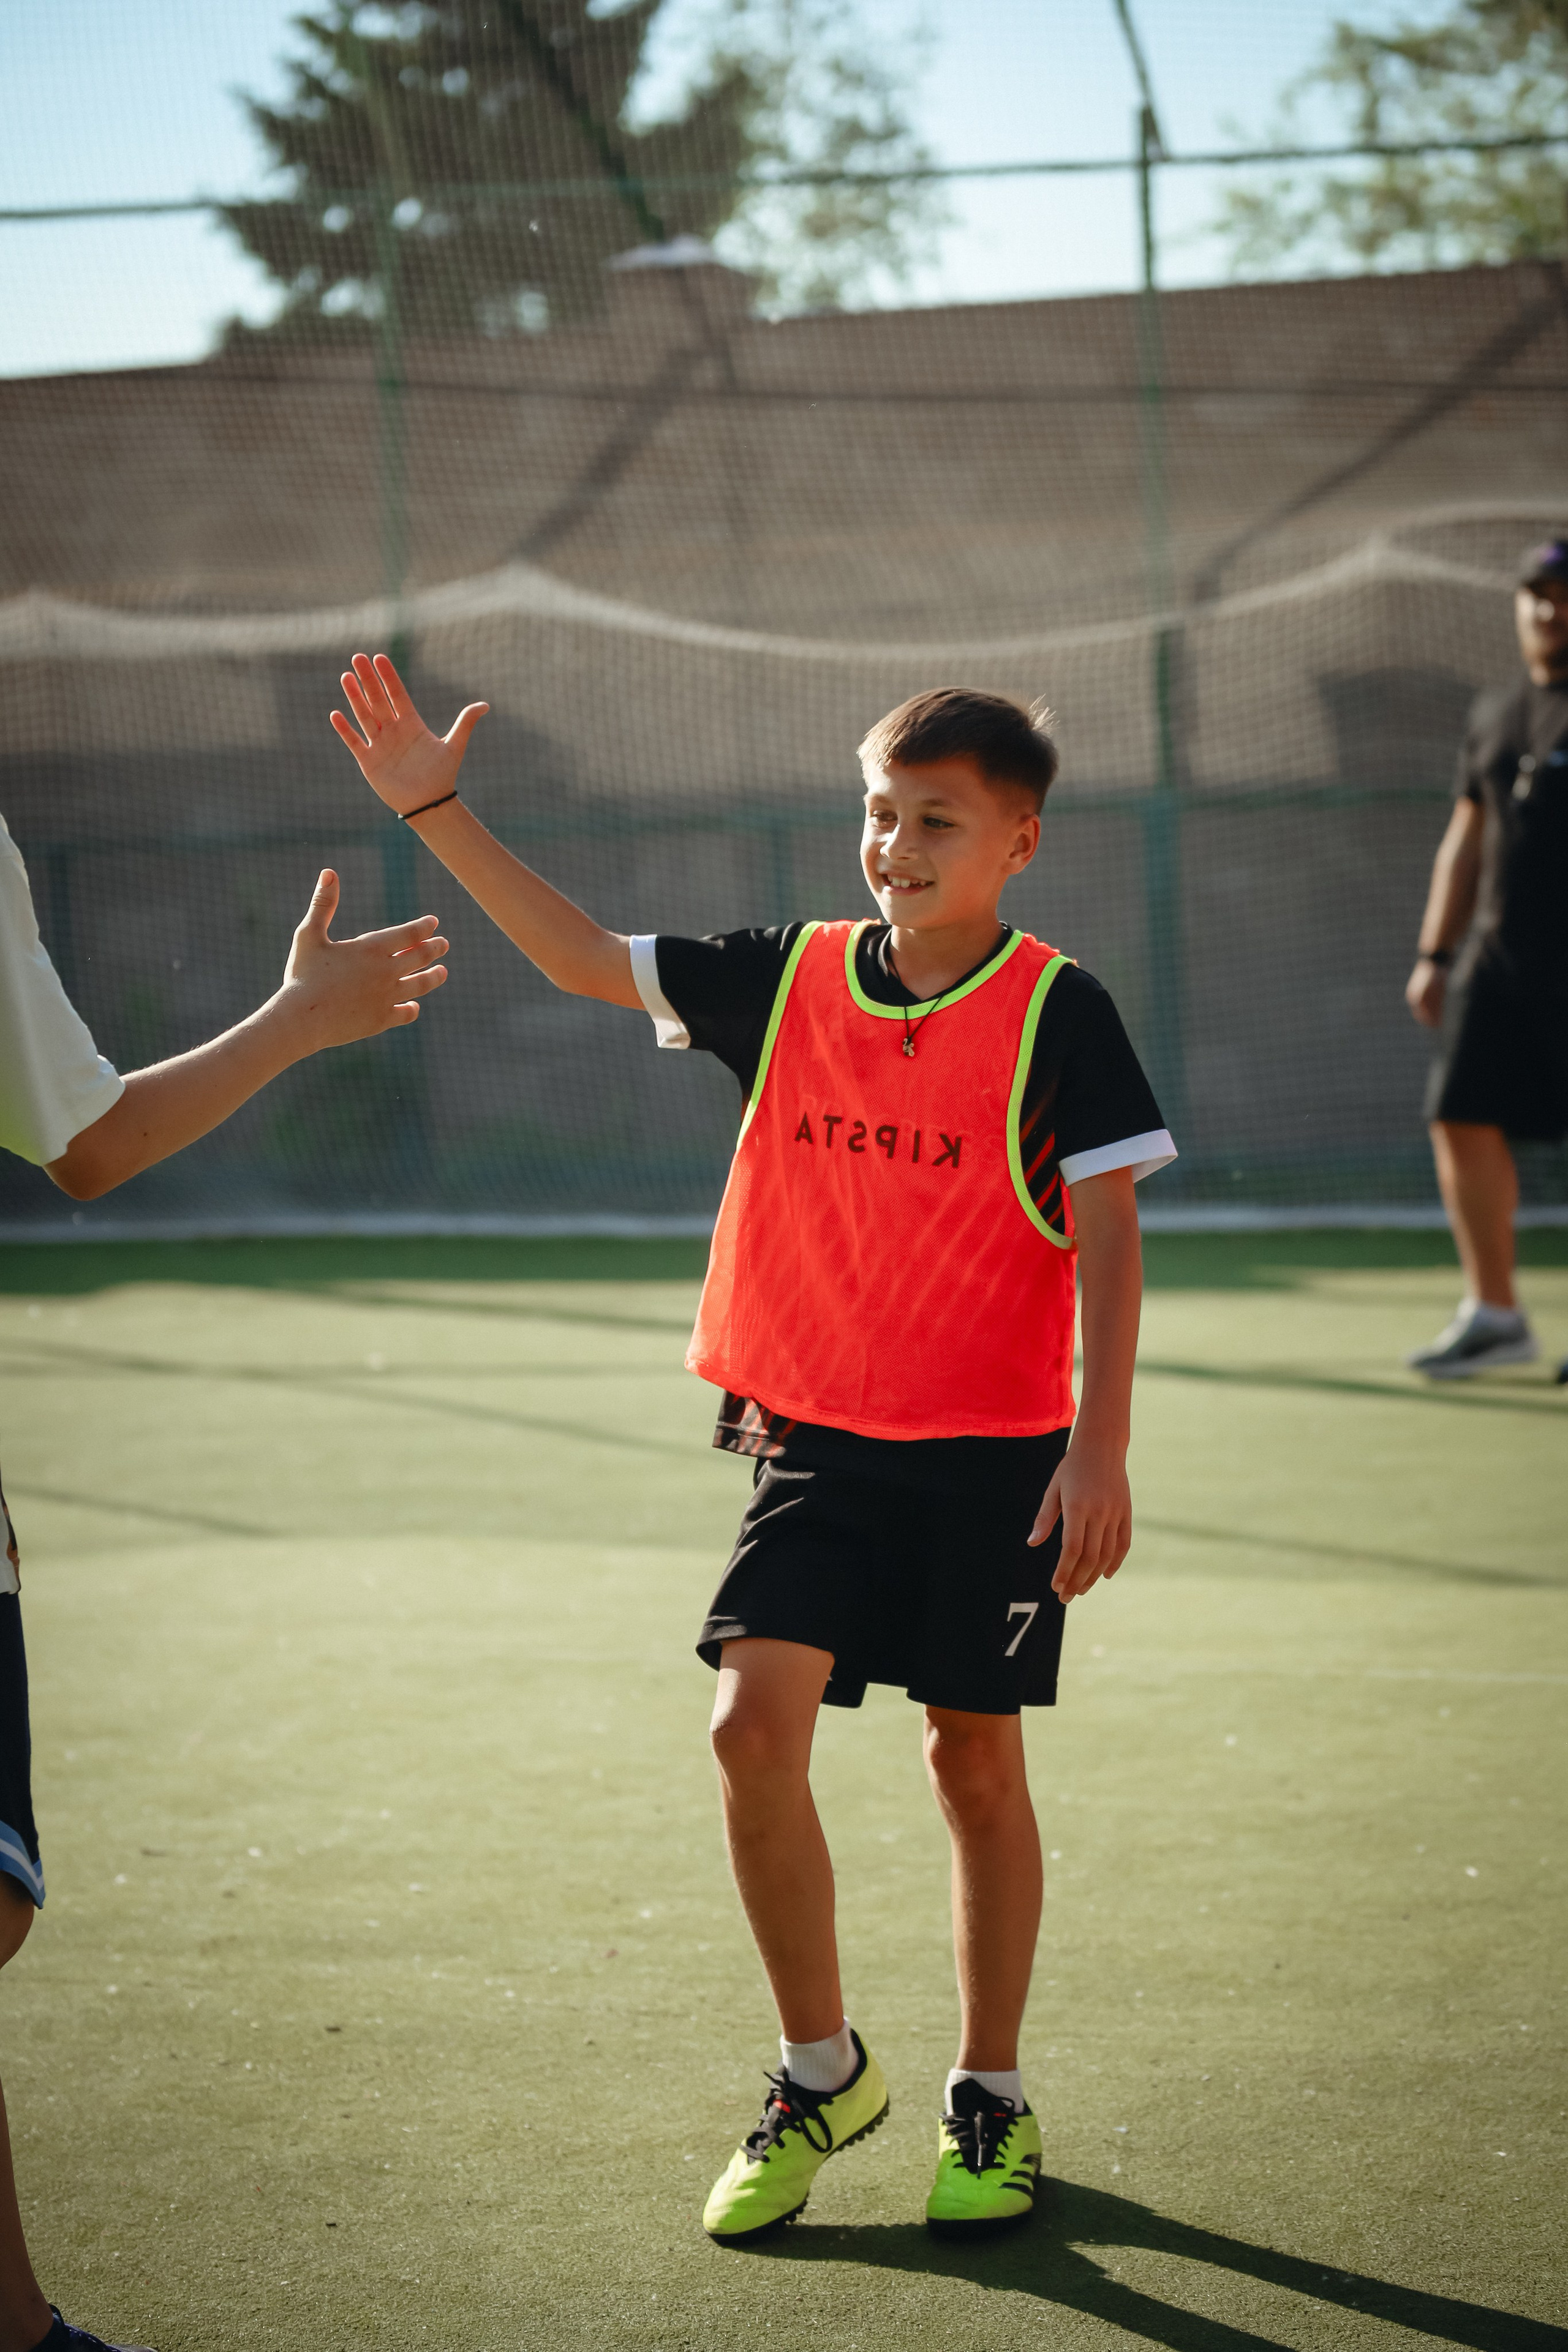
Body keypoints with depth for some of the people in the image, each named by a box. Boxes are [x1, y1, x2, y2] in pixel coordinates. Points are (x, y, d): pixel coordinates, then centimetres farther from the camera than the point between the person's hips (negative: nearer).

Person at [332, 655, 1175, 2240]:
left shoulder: (1056, 1012, -8)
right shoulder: (791, 980, 3)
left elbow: (1107, 1236, -10)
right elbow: (583, 958, 8)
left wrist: (1100, 1449, -17)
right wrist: (436, 811, 1)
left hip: (993, 1453, -3)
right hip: (814, 1437, 3)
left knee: (975, 1759, 5)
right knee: (755, 1724, -9)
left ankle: (991, 2100, 23)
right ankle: (821, 2076, 10)